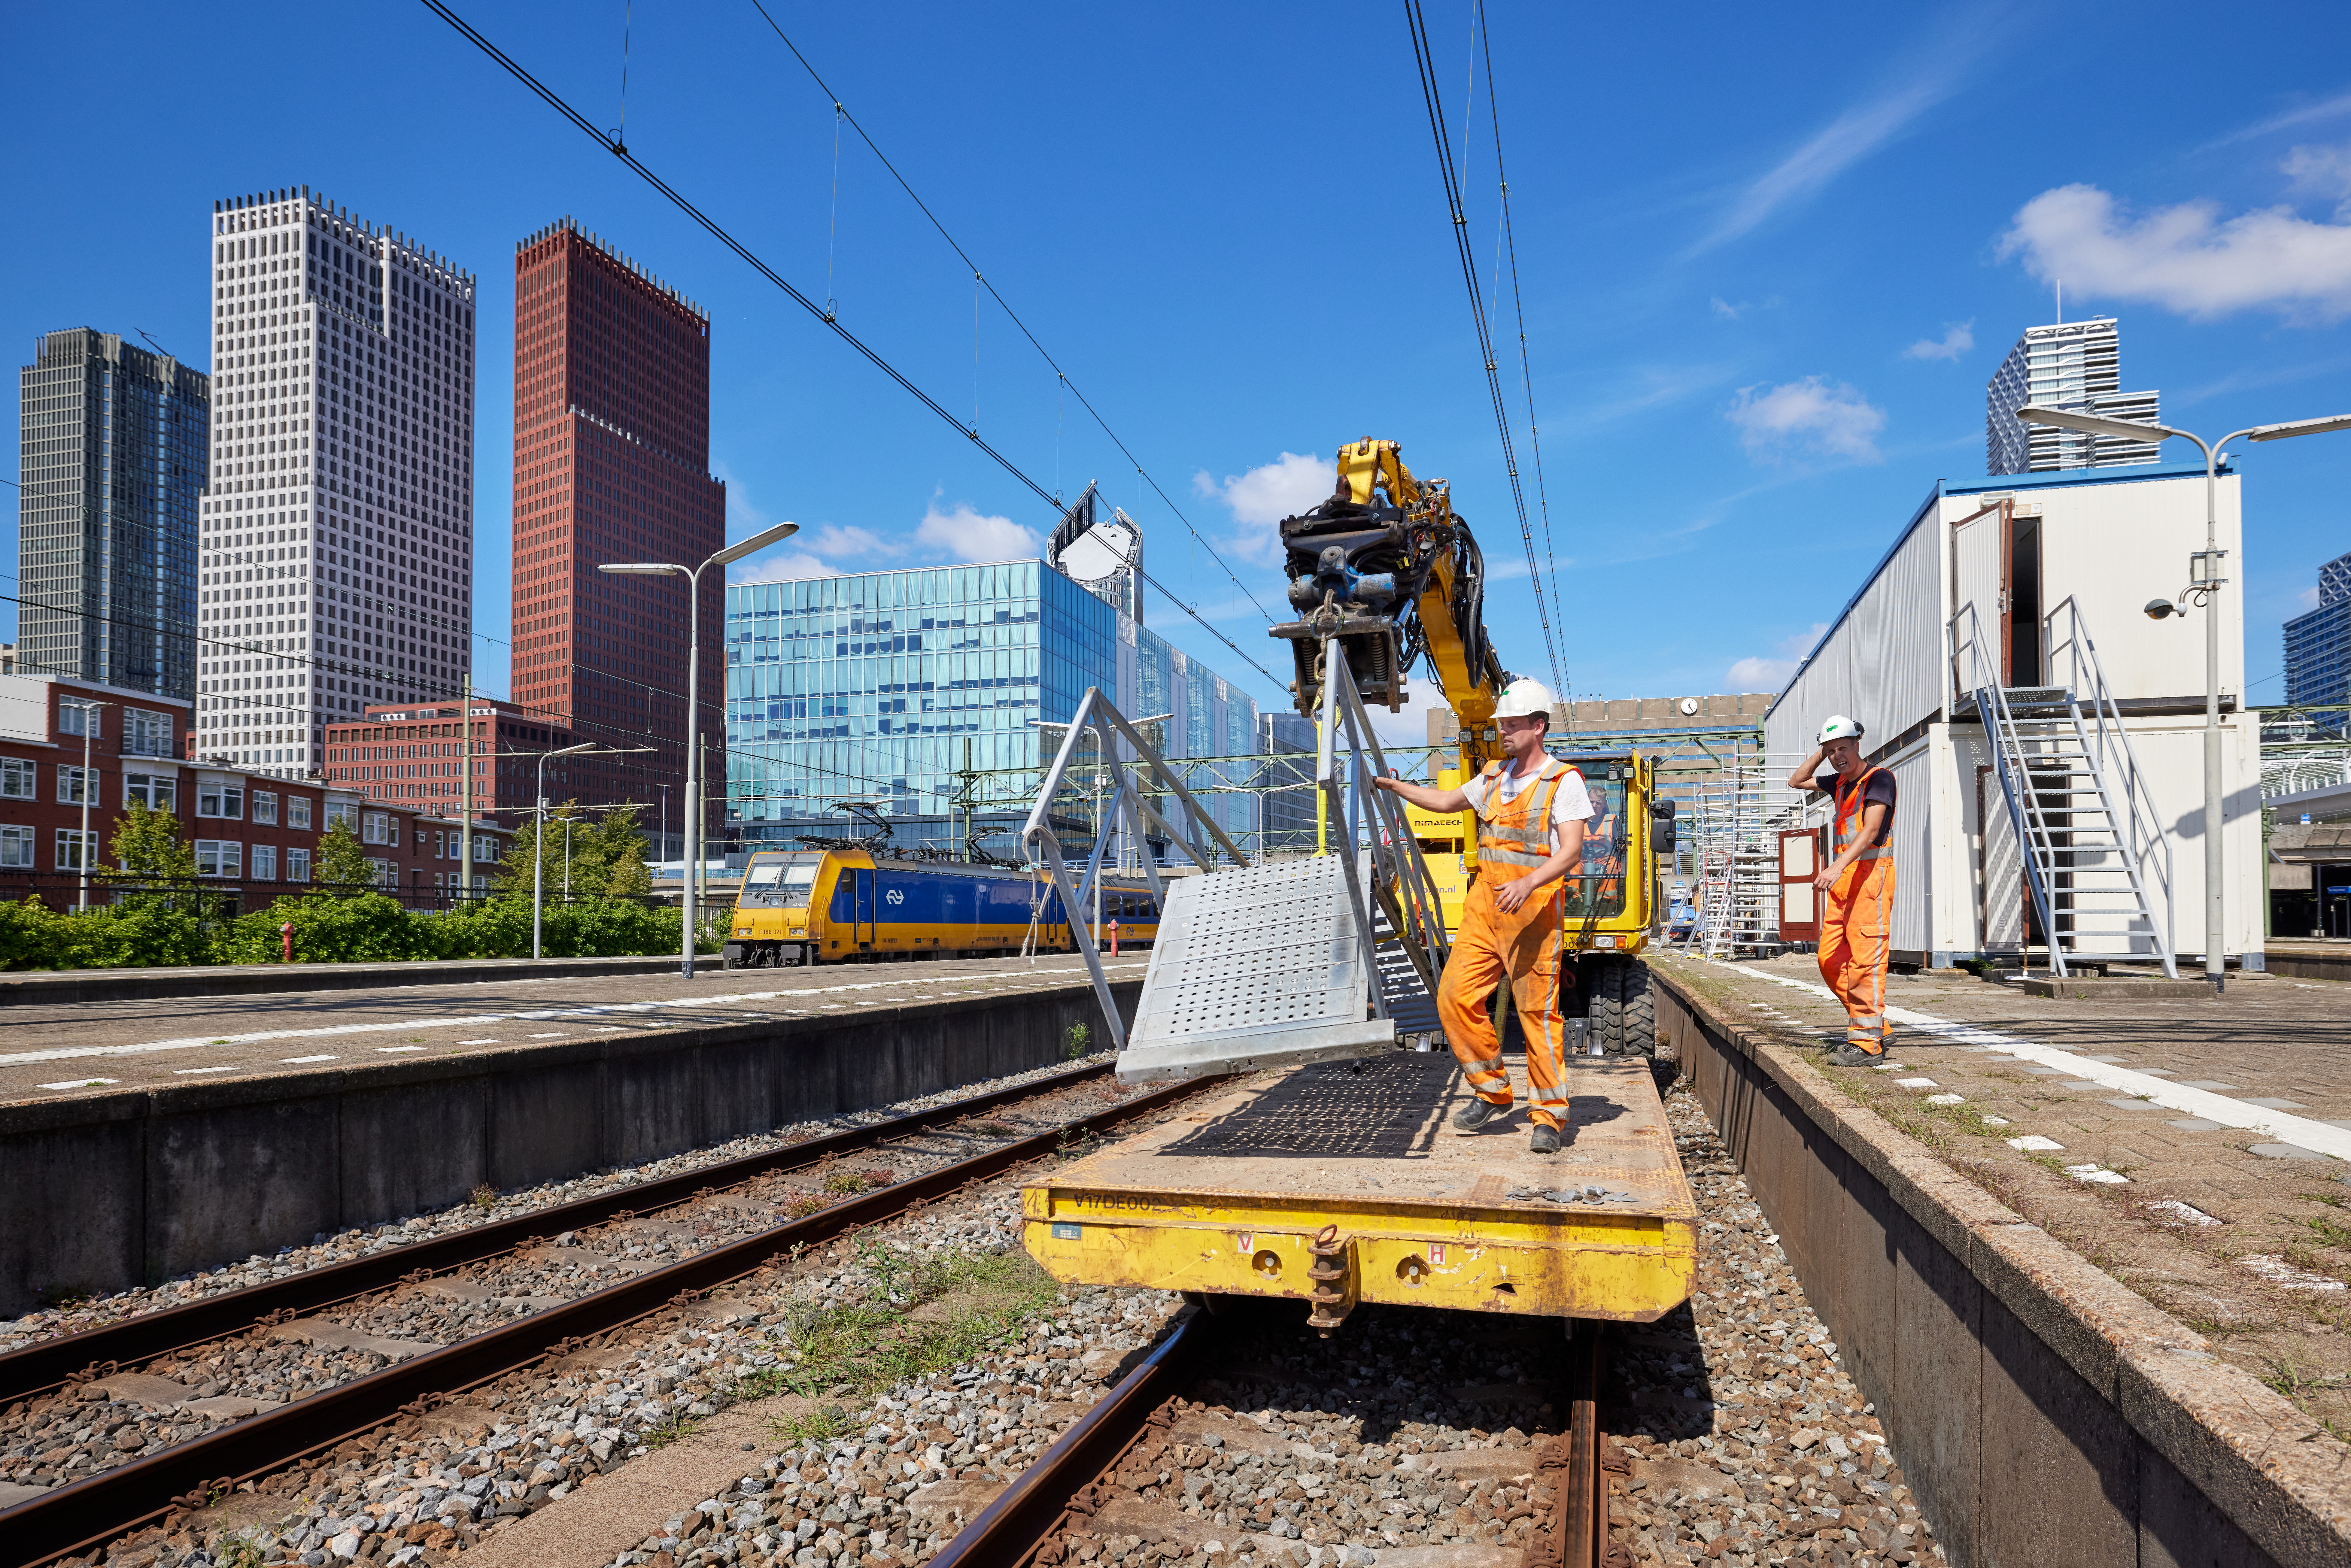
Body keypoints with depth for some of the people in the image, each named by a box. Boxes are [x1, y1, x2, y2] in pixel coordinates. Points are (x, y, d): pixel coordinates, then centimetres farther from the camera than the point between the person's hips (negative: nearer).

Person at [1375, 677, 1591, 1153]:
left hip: (1534, 906, -7)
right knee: (1456, 995, -1)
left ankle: (1550, 1116, 7)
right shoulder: (1495, 777, 17)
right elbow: (1447, 801, 31)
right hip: (1485, 902, 7)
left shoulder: (1564, 781, -5)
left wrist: (1527, 884, -29)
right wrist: (1393, 785, 23)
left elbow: (1571, 849, -15)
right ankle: (1492, 1094, 14)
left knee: (1539, 1012, -5)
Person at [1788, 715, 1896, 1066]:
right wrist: (1821, 751, 18)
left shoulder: (1879, 778, -8)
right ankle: (1878, 1029, 16)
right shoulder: (1840, 782, 17)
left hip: (1871, 874, -9)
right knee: (1831, 959, 7)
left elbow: (1871, 830, -20)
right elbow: (1796, 781, 31)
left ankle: (1867, 1042, -8)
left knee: (1865, 959, -10)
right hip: (1843, 879, 9)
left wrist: (1839, 866, -32)